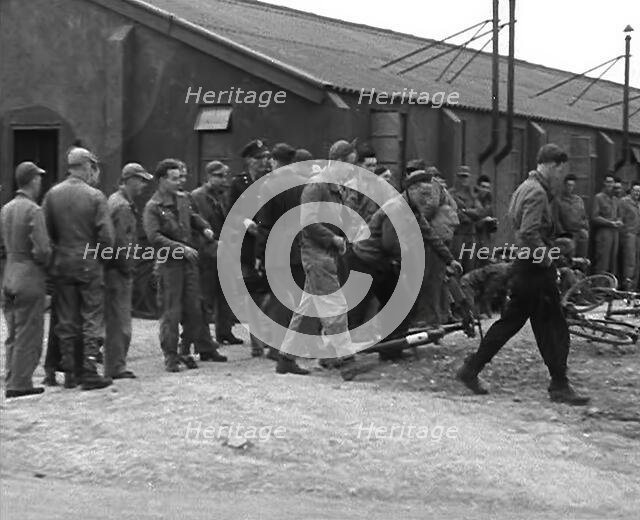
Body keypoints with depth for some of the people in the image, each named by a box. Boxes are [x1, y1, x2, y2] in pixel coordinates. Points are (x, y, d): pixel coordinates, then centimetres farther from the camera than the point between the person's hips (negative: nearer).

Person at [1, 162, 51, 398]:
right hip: (30, 278, -8)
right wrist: (43, 263, -2)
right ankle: (19, 383, 2)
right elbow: (42, 249, -21)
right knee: (29, 334, 0)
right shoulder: (33, 211, -15)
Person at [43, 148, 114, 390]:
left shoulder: (52, 194, -1)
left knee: (66, 322, 11)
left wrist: (57, 251, 13)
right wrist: (100, 256, 3)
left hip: (61, 265, 4)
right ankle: (89, 372, 1)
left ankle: (69, 373, 14)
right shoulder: (95, 196, -10)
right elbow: (106, 236, -13)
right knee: (92, 319, 5)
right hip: (90, 266, -3)